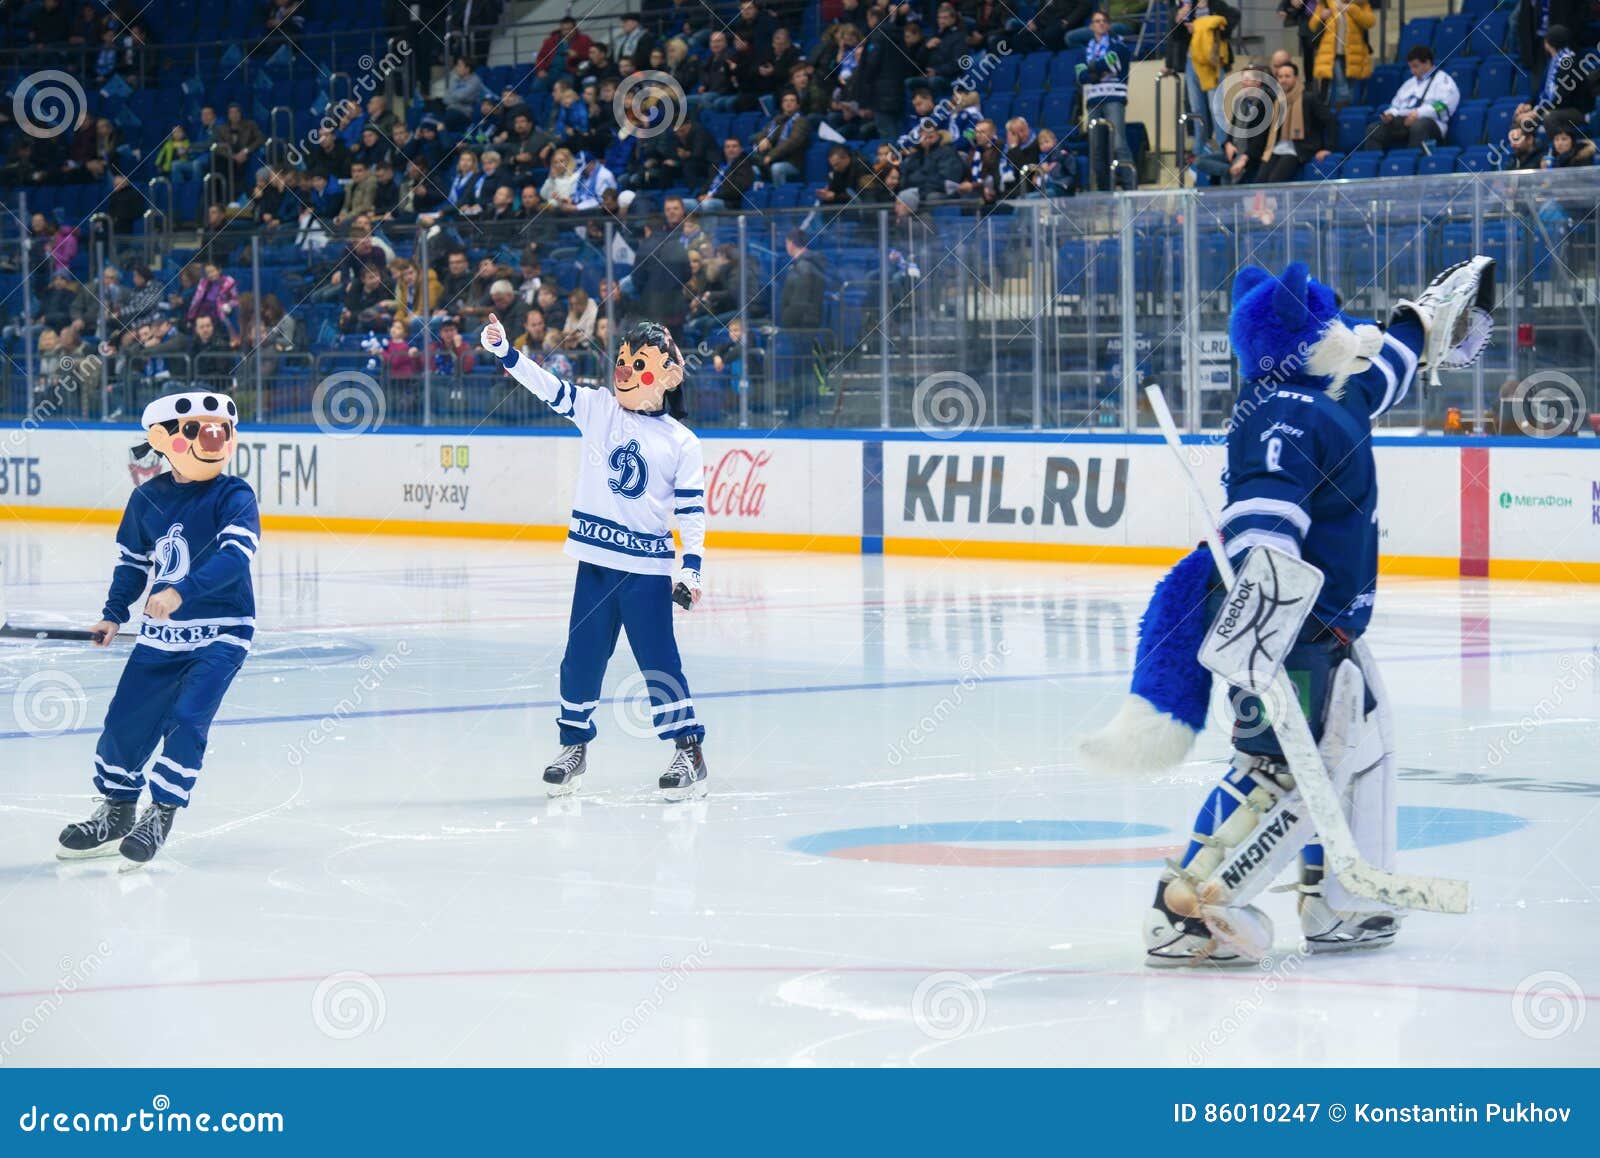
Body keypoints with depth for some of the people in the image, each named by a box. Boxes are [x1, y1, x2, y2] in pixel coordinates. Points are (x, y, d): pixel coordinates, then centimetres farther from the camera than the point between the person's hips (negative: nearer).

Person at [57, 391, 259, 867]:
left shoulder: (234, 496, -13)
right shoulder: (147, 498, 2)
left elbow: (235, 556, -28)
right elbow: (132, 561, 16)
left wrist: (181, 592, -39)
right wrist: (113, 614, 11)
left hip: (221, 632, -5)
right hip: (162, 632, 5)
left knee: (186, 719, -17)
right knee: (125, 720, 6)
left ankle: (160, 817, -3)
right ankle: (116, 813, 26)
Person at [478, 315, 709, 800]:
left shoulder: (681, 442, -2)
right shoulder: (597, 408, 4)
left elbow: (692, 509, -2)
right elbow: (548, 386, -4)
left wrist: (691, 568, -10)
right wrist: (505, 350, -16)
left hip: (648, 566, -3)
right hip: (595, 559, 3)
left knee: (658, 658, -3)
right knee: (582, 655, 8)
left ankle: (689, 750, 4)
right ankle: (574, 744, 22)